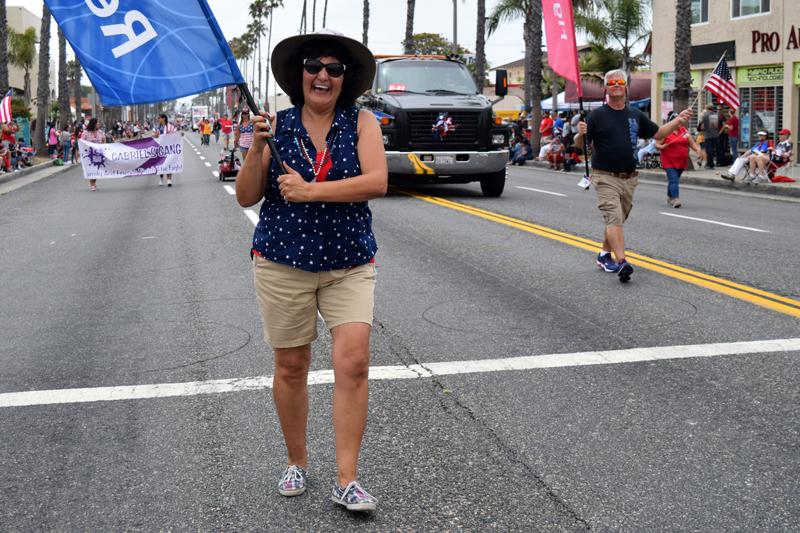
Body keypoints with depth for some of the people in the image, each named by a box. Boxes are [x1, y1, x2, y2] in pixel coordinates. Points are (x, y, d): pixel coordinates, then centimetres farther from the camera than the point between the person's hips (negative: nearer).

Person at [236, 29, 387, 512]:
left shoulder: (362, 122, -1)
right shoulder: (278, 125, 1)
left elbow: (377, 181, -16)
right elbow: (246, 197, 0)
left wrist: (310, 191, -20)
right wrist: (257, 149, -16)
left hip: (350, 263, -1)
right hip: (283, 261, 1)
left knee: (354, 363, -11)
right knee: (291, 366, 9)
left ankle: (347, 481, -2)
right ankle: (297, 463, 29)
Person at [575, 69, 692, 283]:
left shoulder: (635, 115, 11)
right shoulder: (597, 115, -4)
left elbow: (658, 134, 18)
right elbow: (579, 144, -5)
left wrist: (678, 121, 5)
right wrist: (580, 134, -28)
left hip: (629, 178, 6)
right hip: (605, 177, -6)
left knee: (617, 220, 16)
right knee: (614, 219, -17)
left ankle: (604, 255, 32)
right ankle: (621, 262, -26)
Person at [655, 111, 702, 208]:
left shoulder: (684, 131, 10)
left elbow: (692, 143, 13)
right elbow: (657, 144, -3)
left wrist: (698, 150, -4)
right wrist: (661, 147, -26)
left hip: (681, 162, 5)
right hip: (669, 162, -5)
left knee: (673, 180, 14)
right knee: (674, 180, -16)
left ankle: (669, 199, 28)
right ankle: (675, 200, -21)